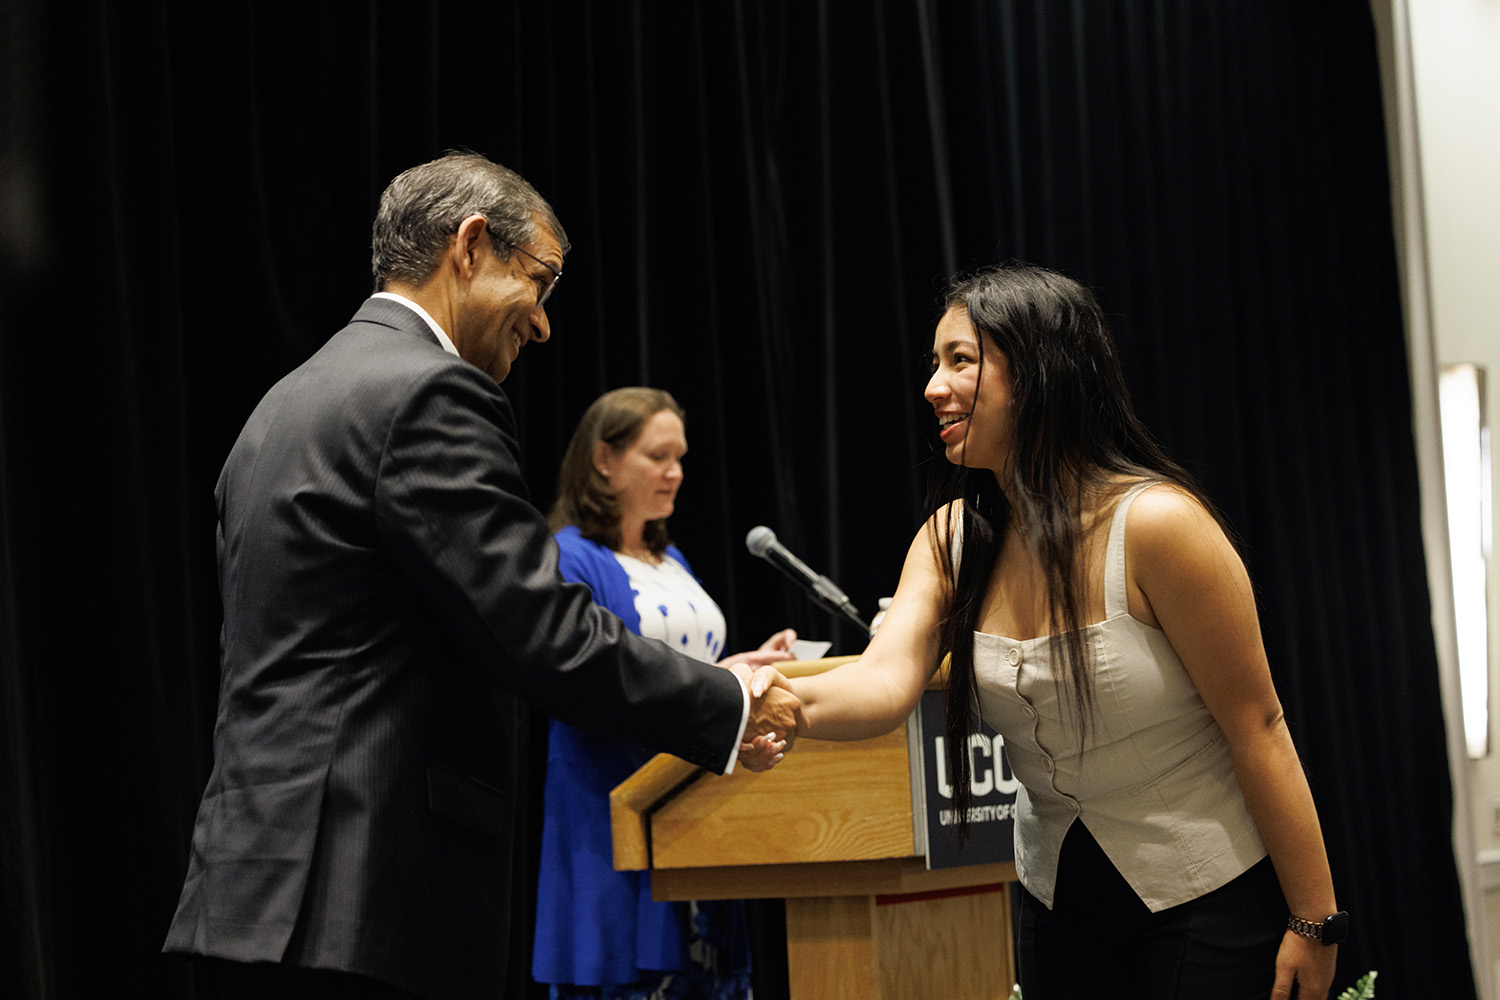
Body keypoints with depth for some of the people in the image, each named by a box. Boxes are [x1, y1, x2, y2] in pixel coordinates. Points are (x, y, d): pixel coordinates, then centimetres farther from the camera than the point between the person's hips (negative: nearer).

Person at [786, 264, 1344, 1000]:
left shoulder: (1155, 524, -22)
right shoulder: (951, 539, -3)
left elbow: (1256, 726, -17)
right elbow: (886, 681, -19)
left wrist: (1313, 921, -14)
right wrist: (785, 702, -43)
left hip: (1212, 900, -6)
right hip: (1061, 903, 6)